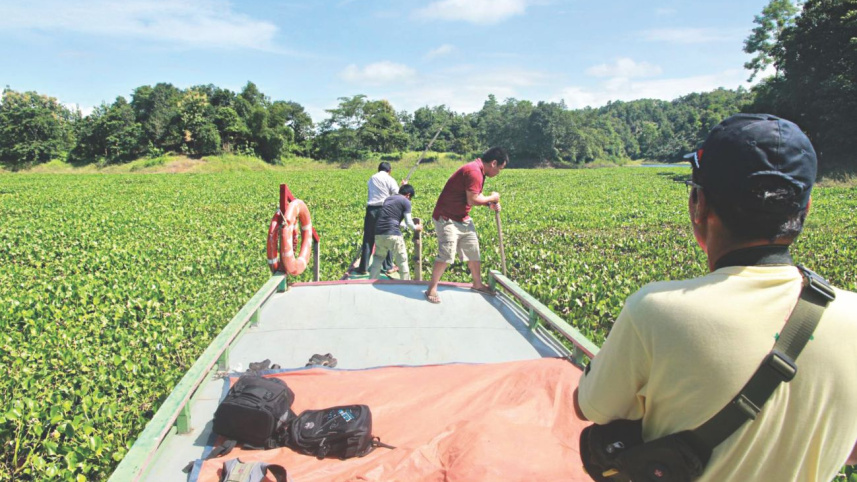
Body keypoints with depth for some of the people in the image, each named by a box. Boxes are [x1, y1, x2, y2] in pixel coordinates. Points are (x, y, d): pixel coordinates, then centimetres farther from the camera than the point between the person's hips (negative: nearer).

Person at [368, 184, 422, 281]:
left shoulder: (388, 199, 22)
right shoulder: (405, 202, 2)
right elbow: (408, 222, -1)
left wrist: (402, 224, 37)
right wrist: (415, 227, 19)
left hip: (378, 233, 6)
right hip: (392, 234, -6)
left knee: (378, 258, 22)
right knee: (402, 260, 7)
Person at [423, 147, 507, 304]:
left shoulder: (479, 171, 9)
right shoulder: (473, 171, -24)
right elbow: (472, 199, -26)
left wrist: (490, 204, -1)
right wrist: (492, 198, -11)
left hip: (463, 218, 10)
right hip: (447, 218, -10)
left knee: (473, 251, 16)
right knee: (446, 254, -13)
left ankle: (477, 284, 32)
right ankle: (431, 289, 0)